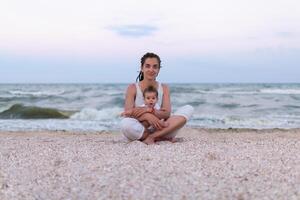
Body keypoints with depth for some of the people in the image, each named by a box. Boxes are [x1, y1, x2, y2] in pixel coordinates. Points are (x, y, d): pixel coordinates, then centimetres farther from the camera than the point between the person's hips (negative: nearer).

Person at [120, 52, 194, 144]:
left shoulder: (164, 88, 7)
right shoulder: (133, 88, 0)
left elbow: (167, 113, -7)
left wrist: (147, 110, -24)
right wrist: (147, 116, -31)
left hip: (160, 128, 3)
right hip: (140, 130, -3)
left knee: (188, 109, -14)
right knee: (125, 124, -38)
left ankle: (152, 137, -24)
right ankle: (164, 138, -20)